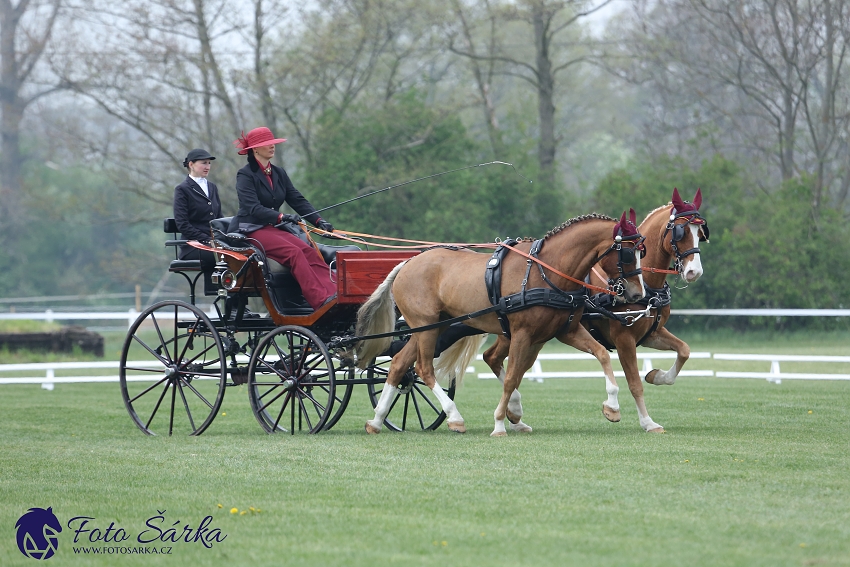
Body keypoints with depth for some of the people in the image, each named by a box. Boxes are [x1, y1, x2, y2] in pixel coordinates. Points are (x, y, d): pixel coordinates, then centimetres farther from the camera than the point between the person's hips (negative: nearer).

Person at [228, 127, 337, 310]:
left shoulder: (278, 173, 16)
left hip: (274, 229, 7)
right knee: (294, 252, -30)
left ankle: (333, 295, -38)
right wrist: (281, 217, -33)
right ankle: (321, 301, -41)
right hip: (251, 231, -7)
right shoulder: (245, 175, -6)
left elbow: (298, 200, 10)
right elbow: (253, 208, -19)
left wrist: (319, 221, -5)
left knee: (310, 252, -21)